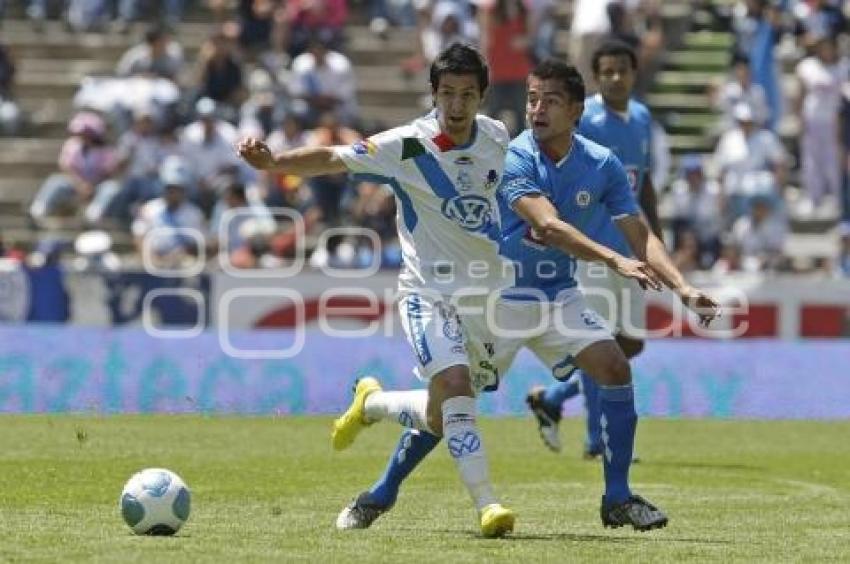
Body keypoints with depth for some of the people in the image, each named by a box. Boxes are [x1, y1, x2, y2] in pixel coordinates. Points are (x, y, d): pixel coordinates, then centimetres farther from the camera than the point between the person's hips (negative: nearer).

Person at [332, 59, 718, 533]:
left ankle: (618, 498, -6)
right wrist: (616, 260, -42)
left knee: (615, 368, -15)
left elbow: (640, 234, -4)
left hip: (559, 295, 4)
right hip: (500, 297, -4)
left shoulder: (602, 164, -5)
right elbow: (549, 226, -33)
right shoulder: (514, 159, -20)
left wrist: (683, 287, -19)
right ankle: (373, 403, 29)